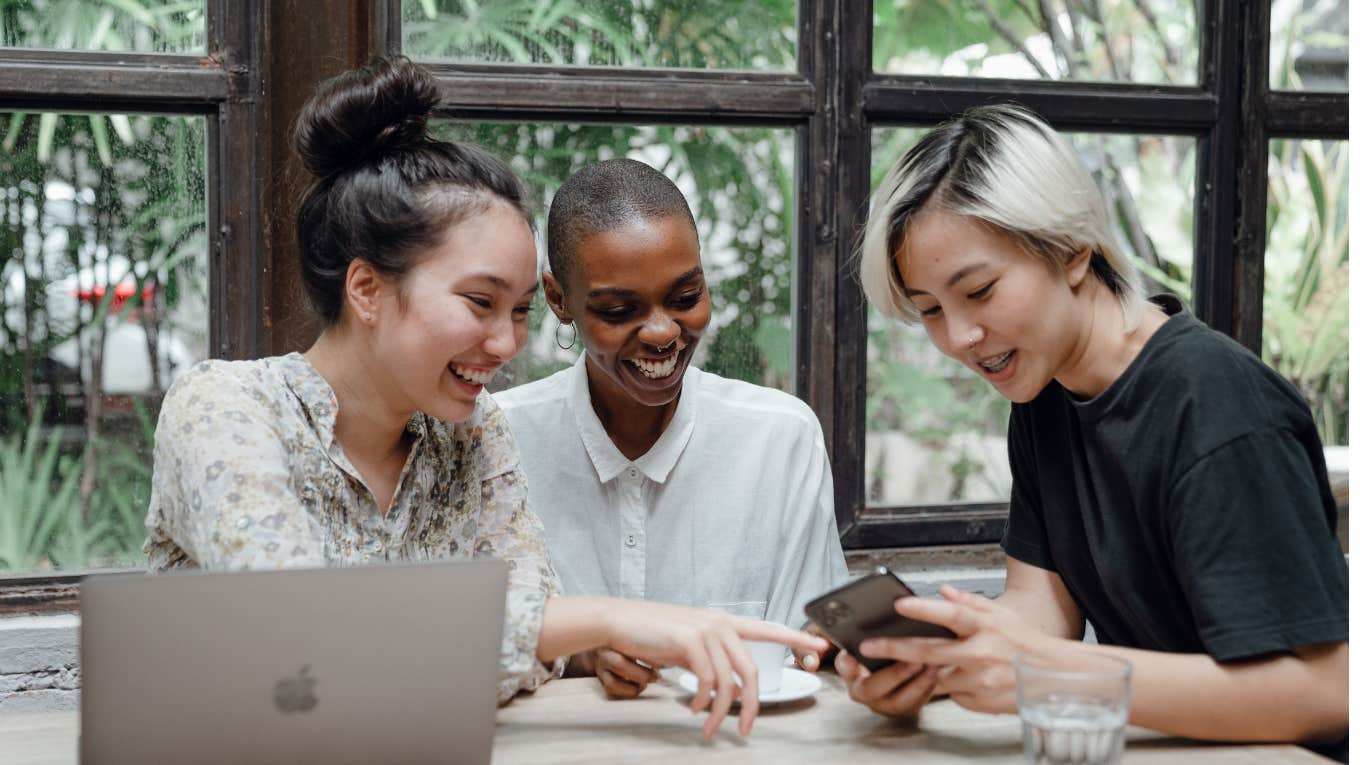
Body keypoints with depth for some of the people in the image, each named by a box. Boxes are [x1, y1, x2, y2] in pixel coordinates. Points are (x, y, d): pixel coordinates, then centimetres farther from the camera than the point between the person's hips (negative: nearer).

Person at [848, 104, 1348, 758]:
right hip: (1153, 751, 6)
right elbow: (1043, 602, 1)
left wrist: (1047, 671, -32)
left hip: (1283, 758, -5)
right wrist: (926, 663, -20)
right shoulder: (1044, 391, 5)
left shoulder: (1217, 410, -19)